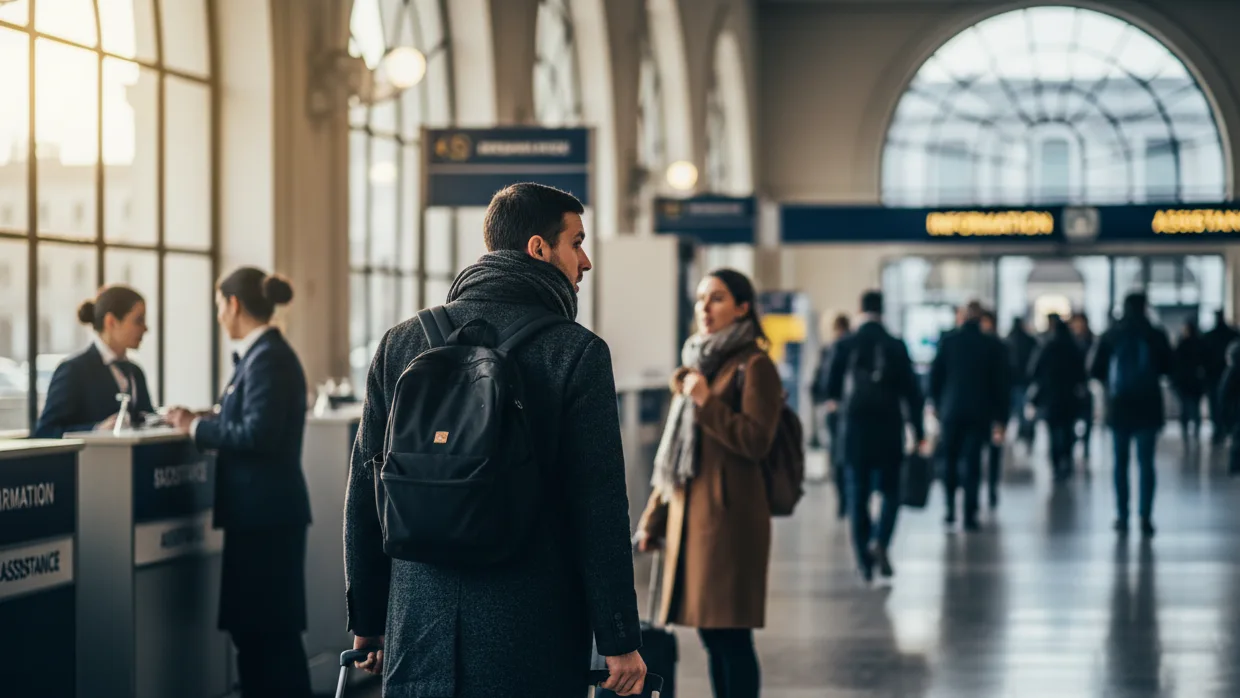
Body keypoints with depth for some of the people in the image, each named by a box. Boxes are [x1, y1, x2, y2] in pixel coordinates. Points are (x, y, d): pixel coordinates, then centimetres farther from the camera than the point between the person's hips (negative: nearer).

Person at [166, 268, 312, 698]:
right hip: (262, 509, 10)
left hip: (266, 512, -10)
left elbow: (258, 435, -23)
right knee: (254, 623, 14)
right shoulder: (263, 354, 13)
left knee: (269, 629, -3)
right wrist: (210, 419, 9)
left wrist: (197, 428, -14)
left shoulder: (268, 359, -17)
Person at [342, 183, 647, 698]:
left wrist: (366, 621, 18)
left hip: (418, 635, 4)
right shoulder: (576, 352, -6)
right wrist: (620, 641, -4)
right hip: (533, 636, -3)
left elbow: (364, 492, 10)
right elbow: (600, 509, -9)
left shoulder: (401, 343, 7)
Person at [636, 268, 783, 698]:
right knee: (709, 632, 10)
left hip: (728, 515, -8)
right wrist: (653, 518, 20)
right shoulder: (699, 363, 19)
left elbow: (756, 441, -15)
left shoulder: (754, 367, -5)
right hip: (688, 514, 8)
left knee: (730, 634, -7)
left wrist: (706, 401, -14)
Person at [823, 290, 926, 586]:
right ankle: (880, 541, -13)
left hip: (854, 432, 1)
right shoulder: (896, 347, -5)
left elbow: (831, 390, 1)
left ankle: (865, 561, 6)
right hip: (888, 433, -1)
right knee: (890, 492, 11)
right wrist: (919, 433, 2)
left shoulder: (844, 347, -4)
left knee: (858, 495, 8)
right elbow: (911, 392, -4)